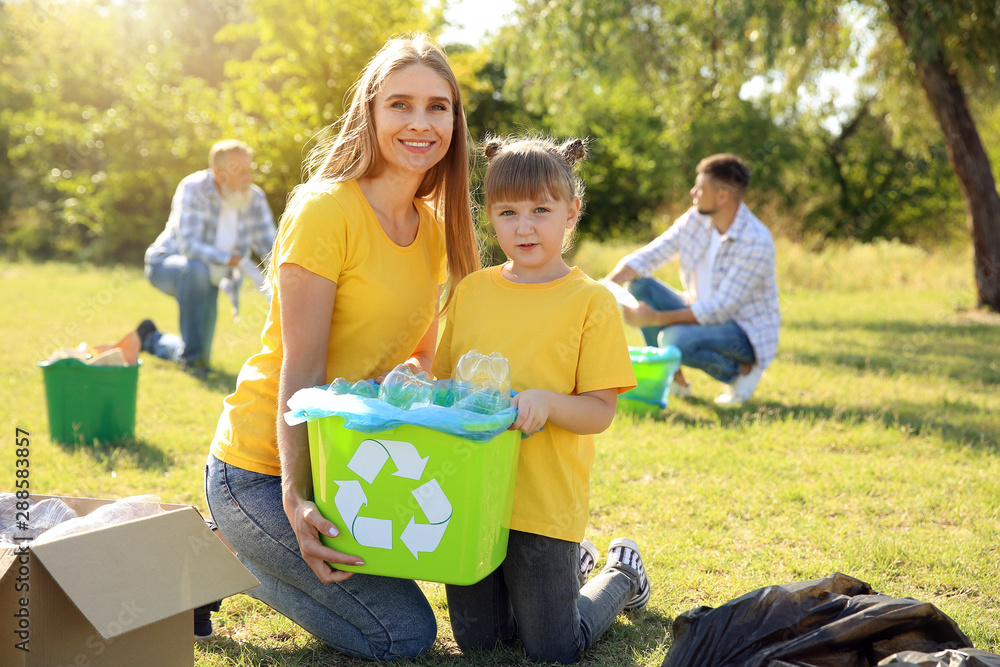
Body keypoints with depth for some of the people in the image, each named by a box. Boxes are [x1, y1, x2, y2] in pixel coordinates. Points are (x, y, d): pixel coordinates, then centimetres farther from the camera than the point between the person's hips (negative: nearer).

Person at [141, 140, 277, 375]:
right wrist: (234, 261, -46)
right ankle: (191, 355, -26)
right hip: (166, 264, -5)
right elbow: (188, 245, -33)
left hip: (208, 278, 5)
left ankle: (150, 339, 39)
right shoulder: (194, 189, -24)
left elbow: (270, 247, -10)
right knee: (196, 269, -42)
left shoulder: (254, 198, -12)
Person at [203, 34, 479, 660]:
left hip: (347, 461, 8)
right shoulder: (324, 210, -18)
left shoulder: (431, 227, 6)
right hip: (265, 467, -8)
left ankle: (252, 545, 18)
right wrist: (296, 500, -28)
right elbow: (300, 371, -21)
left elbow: (421, 356, 14)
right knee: (404, 633, -8)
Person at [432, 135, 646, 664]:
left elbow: (600, 411, -10)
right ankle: (573, 561, 36)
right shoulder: (471, 291, 6)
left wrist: (547, 402, -29)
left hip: (545, 501, -4)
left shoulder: (590, 301, -7)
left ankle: (621, 575, 33)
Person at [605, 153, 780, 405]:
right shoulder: (695, 220, -4)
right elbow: (646, 257, -1)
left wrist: (656, 318, -28)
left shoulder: (756, 242, -25)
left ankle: (742, 370, -6)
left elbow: (720, 309, -26)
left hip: (747, 332, -7)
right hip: (702, 316, 7)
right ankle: (674, 379, -2)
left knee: (674, 339, -34)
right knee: (640, 285, -9)